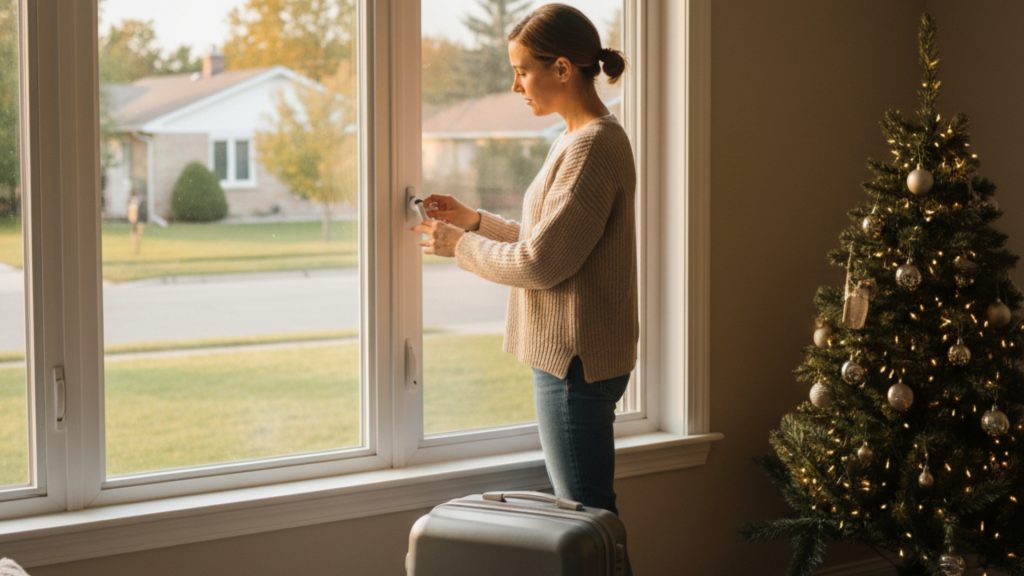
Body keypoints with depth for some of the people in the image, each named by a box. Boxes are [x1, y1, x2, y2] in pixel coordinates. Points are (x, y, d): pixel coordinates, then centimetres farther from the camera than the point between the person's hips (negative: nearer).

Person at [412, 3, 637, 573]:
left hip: (576, 360, -10)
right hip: (568, 355, 10)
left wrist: (459, 246, -7)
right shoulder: (579, 140, 13)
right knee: (582, 511, 16)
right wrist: (474, 220, 11)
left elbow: (539, 263, -20)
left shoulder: (593, 146, -19)